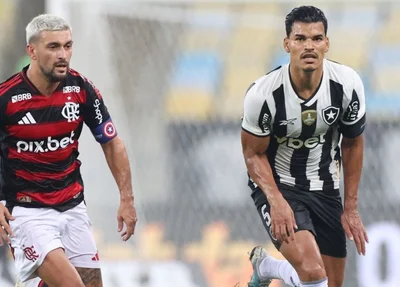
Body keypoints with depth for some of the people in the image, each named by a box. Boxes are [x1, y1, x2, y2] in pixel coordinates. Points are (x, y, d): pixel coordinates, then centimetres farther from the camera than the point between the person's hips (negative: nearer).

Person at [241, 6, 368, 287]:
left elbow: (352, 143, 1)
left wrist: (351, 209, 3)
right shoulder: (263, 94, -25)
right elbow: (254, 154, -10)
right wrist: (277, 201, -26)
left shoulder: (348, 84, -16)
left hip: (325, 188, 5)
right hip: (275, 184, -4)